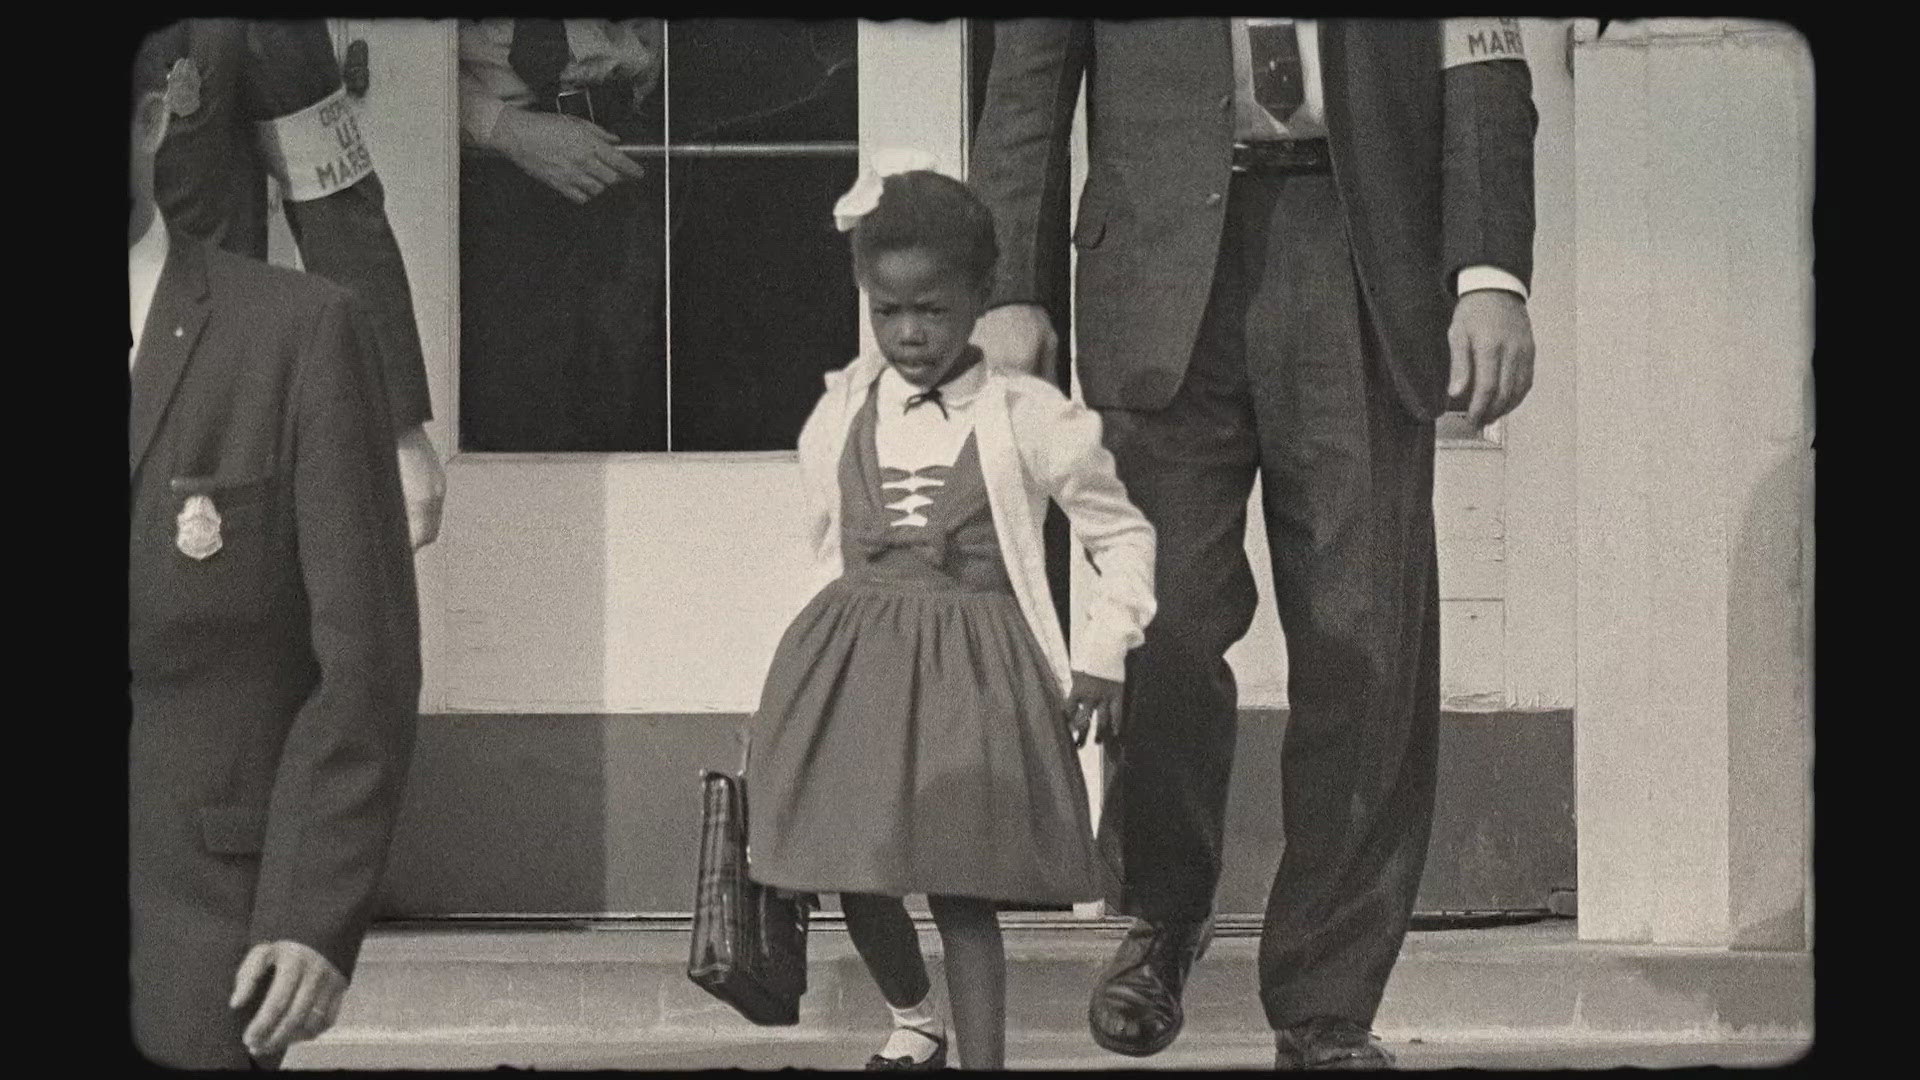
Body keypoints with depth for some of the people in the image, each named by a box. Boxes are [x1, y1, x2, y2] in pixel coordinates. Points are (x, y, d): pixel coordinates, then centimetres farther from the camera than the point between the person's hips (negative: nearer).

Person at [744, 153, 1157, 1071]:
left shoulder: (1026, 418, -4)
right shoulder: (839, 417, 6)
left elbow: (1125, 538, 3)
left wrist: (1101, 655, -2)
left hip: (972, 666, -4)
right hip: (851, 665, 4)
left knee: (961, 879, -9)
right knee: (851, 870, 7)